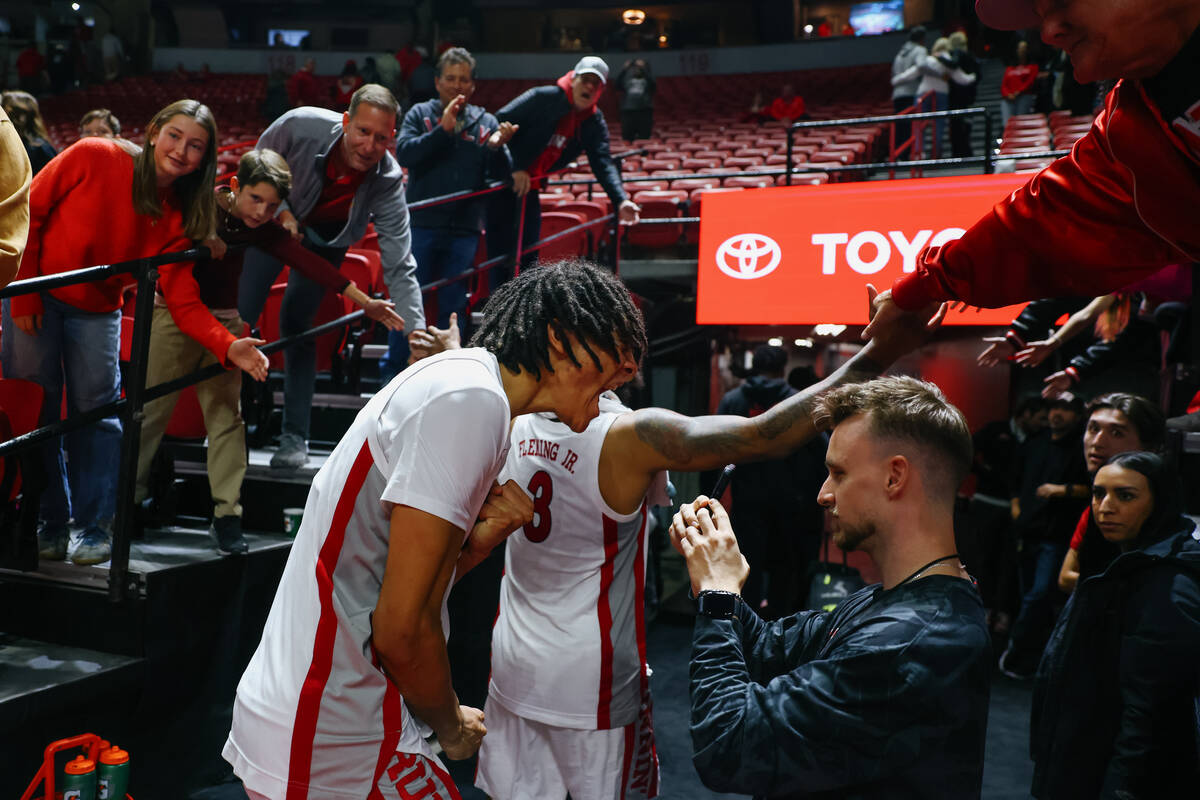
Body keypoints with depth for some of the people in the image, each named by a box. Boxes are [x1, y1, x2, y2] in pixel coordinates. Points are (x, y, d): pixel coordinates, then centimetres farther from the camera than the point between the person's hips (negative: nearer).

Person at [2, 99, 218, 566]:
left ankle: (95, 526, 13)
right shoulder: (94, 158, -17)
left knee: (96, 411, 2)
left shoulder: (180, 218, -7)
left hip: (97, 310, 2)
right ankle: (51, 521, 15)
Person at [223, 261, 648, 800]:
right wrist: (452, 726, -3)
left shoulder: (456, 378, 13)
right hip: (336, 753, -9)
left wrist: (483, 537, -5)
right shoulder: (474, 400, -19)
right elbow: (401, 629, -20)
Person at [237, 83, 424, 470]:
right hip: (274, 218, 1)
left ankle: (295, 436, 3)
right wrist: (281, 212, -26)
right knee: (239, 311, -1)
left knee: (297, 324, -10)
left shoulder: (388, 183, -33)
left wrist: (417, 331, -43)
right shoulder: (301, 126, -34)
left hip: (326, 238, -1)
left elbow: (399, 267, -33)